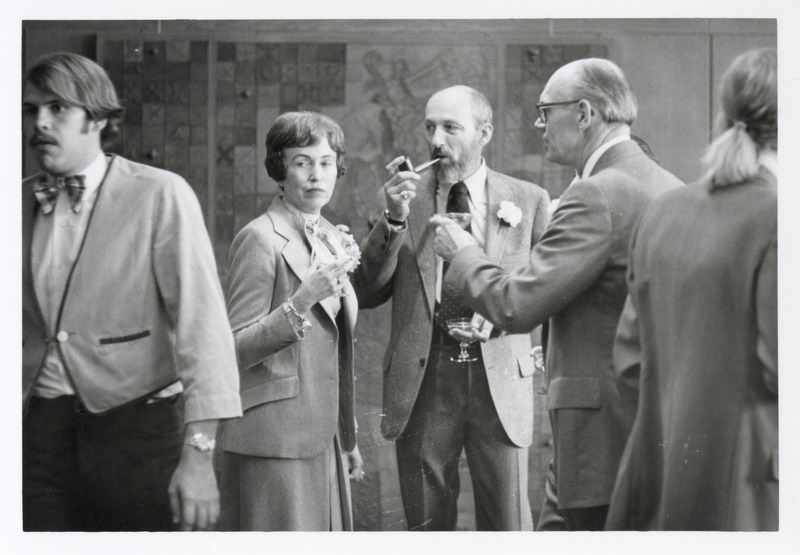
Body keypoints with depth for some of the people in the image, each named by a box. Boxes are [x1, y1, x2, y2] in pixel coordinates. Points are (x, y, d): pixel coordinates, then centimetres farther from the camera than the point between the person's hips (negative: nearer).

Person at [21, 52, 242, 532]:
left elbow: (201, 320, -13)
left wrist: (198, 453, -20)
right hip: (42, 432, 4)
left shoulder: (161, 196, -7)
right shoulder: (22, 202, 7)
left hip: (139, 426, -3)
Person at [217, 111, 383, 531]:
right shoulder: (260, 238, -9)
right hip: (275, 439, -7)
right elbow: (237, 350, -13)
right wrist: (303, 298, -24)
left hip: (323, 436, 7)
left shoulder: (333, 239, 14)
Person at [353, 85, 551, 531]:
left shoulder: (528, 200, 6)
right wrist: (394, 220, -10)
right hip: (422, 381, 1)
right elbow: (366, 293, 2)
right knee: (427, 529, 8)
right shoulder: (405, 195, 7)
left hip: (499, 381, -1)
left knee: (508, 529, 1)